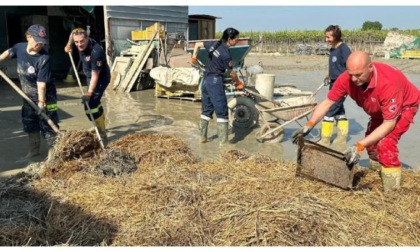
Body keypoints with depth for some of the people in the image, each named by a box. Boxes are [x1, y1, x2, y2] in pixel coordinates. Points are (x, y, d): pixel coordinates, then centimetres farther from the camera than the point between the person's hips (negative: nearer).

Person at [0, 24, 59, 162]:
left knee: (48, 125, -2)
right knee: (30, 124, 17)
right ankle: (34, 150, 33)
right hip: (28, 96, 7)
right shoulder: (19, 47, -7)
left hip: (45, 97, -7)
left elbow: (41, 82, -27)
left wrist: (41, 102, -27)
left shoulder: (44, 58, -25)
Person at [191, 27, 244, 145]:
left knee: (206, 110, 16)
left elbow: (197, 44, 19)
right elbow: (231, 73, -6)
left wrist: (194, 57, 29)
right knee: (222, 112, -2)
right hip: (215, 82, -8)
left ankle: (202, 136, 23)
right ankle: (223, 141, -1)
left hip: (206, 80, 8)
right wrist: (238, 83, 11)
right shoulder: (226, 54, -17)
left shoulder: (214, 44, 5)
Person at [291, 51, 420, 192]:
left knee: (385, 142, -23)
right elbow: (327, 102, -18)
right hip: (381, 108, 6)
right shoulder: (346, 79, -29)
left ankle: (392, 191, -7)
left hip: (405, 105, -6)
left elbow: (389, 123, -37)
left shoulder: (388, 83, -44)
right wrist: (309, 125, -31)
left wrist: (360, 146, -44)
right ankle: (384, 171, 37)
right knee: (371, 141, 7)